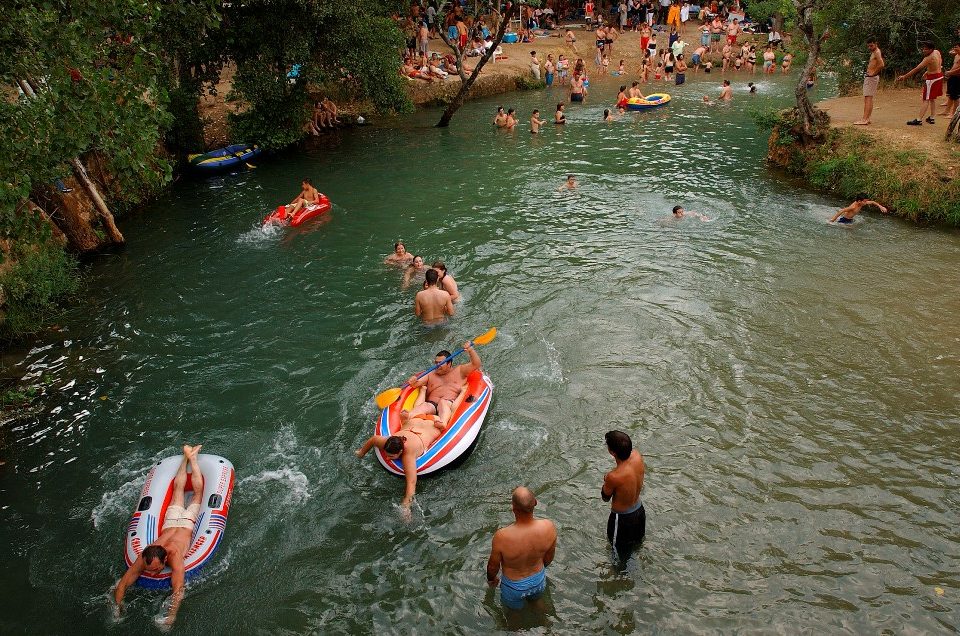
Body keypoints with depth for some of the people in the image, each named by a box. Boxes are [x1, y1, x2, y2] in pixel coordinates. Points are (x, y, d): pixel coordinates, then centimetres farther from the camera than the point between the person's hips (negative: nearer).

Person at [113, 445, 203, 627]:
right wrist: (117, 609, -40)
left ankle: (192, 457, 40)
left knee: (198, 492, 25)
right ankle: (186, 457, 47)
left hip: (187, 523, -2)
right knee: (178, 488, 29)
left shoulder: (174, 556, -49)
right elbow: (122, 584, -31)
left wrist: (170, 617, -60)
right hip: (170, 522, 2)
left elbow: (178, 591, -52)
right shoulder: (143, 559, -39)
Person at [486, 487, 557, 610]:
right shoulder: (548, 527, -30)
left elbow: (493, 565, -18)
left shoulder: (501, 537, -39)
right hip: (539, 580, 3)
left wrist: (491, 579, 5)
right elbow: (549, 557, -8)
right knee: (536, 602, 36)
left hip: (514, 586, -3)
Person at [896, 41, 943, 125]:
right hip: (939, 76, 9)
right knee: (933, 98, 18)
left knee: (925, 99, -10)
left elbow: (917, 69, -27)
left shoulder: (928, 59, -23)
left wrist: (904, 76, -28)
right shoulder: (937, 52, 3)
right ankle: (931, 118, 24)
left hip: (932, 79, -9)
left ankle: (919, 120, -14)